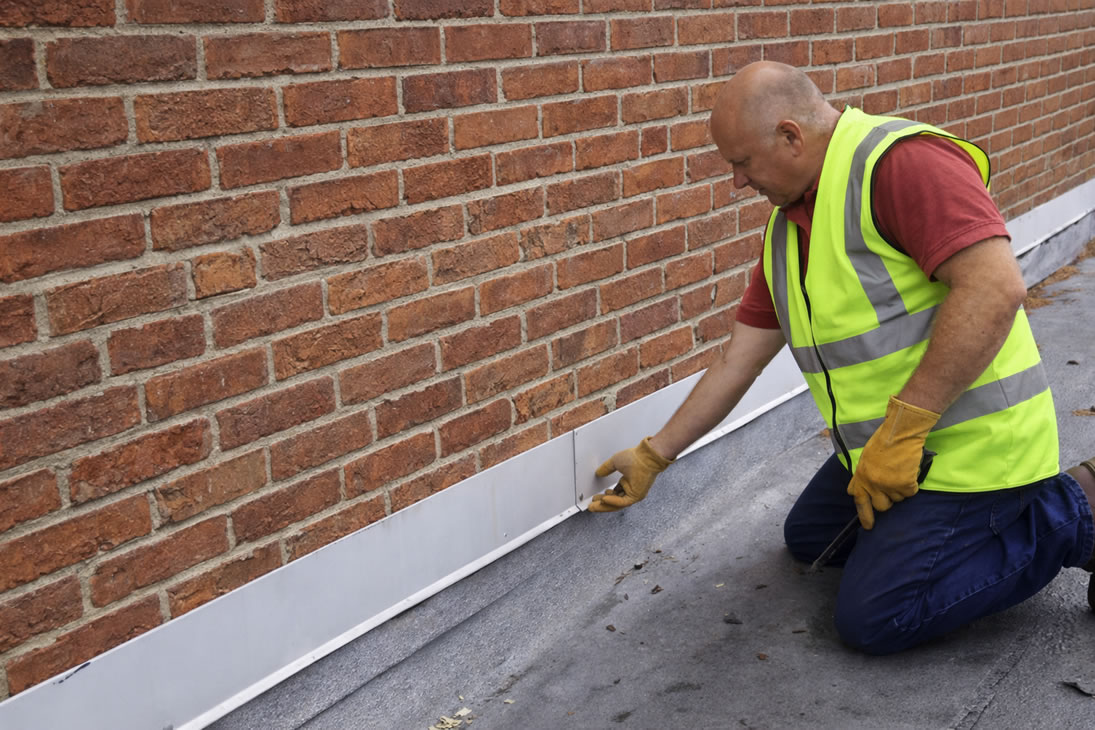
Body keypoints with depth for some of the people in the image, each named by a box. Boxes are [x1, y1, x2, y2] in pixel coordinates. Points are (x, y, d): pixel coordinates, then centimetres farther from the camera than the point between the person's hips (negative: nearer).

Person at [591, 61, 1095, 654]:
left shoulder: (902, 160, -20)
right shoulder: (787, 224, 9)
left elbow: (995, 287, -31)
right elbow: (738, 360, 14)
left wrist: (903, 427, -28)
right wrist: (653, 456, 16)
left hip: (968, 444, -10)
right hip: (884, 449, 10)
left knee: (873, 620, -10)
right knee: (808, 538, 22)